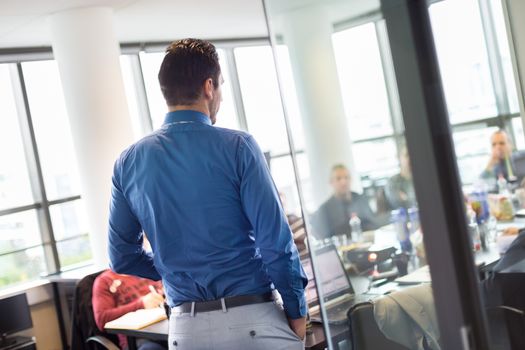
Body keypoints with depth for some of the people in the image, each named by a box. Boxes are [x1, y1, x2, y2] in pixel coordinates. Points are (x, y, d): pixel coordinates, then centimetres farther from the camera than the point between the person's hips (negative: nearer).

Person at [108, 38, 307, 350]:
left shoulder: (128, 162, 2)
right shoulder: (237, 146, -11)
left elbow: (123, 257, 6)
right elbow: (276, 242, -13)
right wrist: (297, 311, -1)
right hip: (252, 320, -4)